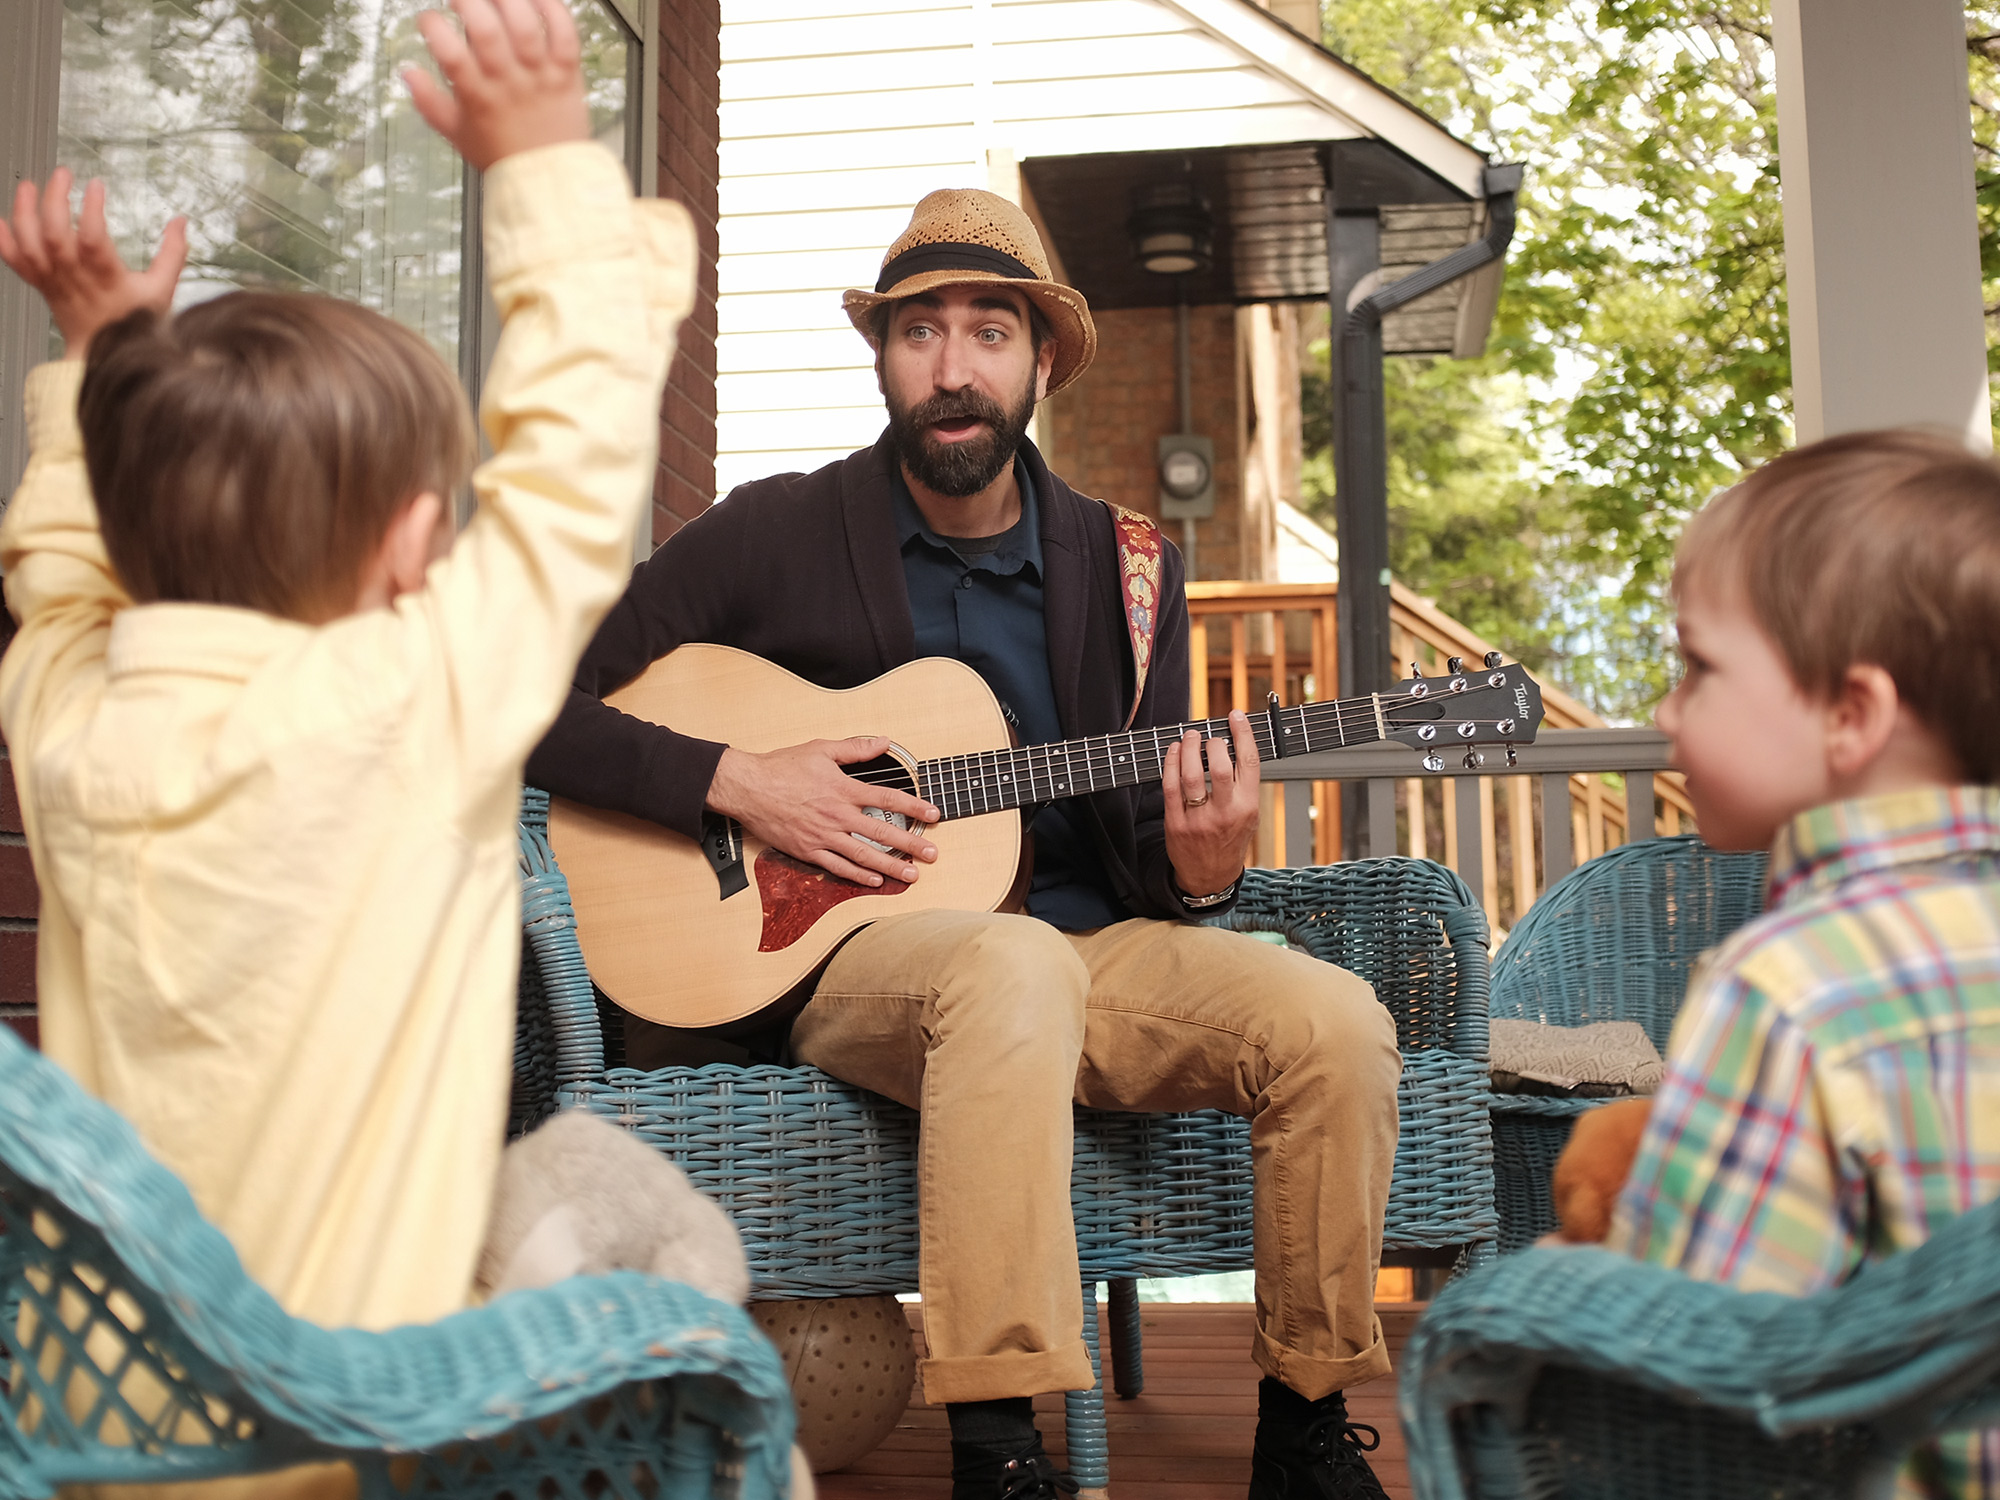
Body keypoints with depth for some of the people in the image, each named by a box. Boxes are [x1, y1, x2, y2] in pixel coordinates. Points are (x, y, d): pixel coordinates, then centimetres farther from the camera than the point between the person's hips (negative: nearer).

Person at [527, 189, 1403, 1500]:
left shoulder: (1122, 566, 10)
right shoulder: (774, 537, 1)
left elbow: (1142, 858, 11)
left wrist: (1195, 870, -13)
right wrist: (730, 779, -14)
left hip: (1086, 950, 4)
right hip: (847, 952, -4)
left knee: (1337, 1022, -21)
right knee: (1017, 963, -38)